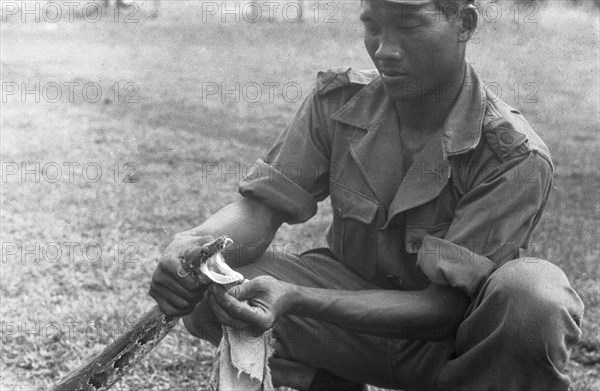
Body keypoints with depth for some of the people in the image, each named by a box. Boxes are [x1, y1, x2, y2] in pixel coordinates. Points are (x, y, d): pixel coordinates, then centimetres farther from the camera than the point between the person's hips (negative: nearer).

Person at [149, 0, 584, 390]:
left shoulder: (516, 157, -23)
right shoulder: (339, 102, -9)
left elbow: (446, 304, -26)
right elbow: (258, 208, -11)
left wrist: (293, 299, -39)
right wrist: (193, 244, -36)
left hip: (449, 339, -3)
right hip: (353, 295, 4)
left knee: (535, 297, -36)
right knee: (206, 288, -19)